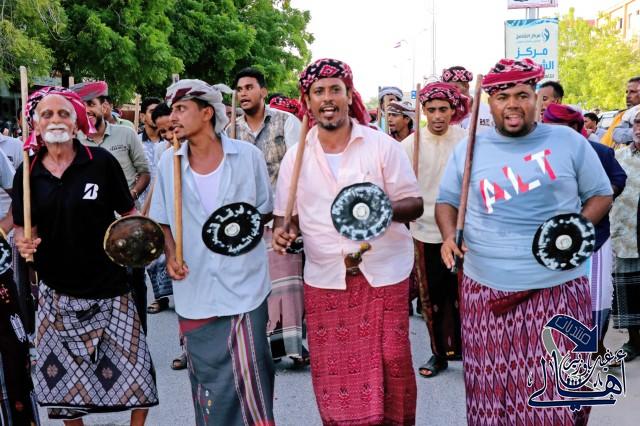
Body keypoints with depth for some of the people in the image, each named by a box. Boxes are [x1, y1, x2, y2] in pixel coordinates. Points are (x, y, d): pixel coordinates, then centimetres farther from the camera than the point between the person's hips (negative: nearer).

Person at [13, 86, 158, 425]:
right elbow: (21, 226, 12)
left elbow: (128, 213, 1)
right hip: (56, 291, 3)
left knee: (132, 368, 0)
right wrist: (22, 241, -10)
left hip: (108, 287, -2)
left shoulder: (101, 162, -6)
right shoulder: (26, 174, 1)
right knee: (63, 372, 12)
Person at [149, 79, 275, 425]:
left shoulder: (247, 155, -2)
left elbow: (266, 209, 8)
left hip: (244, 288, -2)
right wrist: (170, 254, -5)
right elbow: (162, 220, 12)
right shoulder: (168, 162, 4)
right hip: (194, 290, 3)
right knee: (206, 378, 11)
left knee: (250, 375, -1)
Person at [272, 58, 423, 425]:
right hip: (324, 279, 2)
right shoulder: (296, 156, 5)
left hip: (383, 273, -2)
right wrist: (283, 231, -12)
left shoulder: (383, 145, -3)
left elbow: (415, 204, -3)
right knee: (334, 370, 7)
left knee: (391, 364, 4)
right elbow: (286, 213, 11)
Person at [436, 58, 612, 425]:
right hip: (486, 289, 1)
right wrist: (450, 235, -6)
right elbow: (447, 200, 14)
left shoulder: (568, 141, 4)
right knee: (492, 390, 6)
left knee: (557, 390, 4)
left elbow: (601, 194, 10)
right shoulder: (469, 149, 7)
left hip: (559, 289, -1)